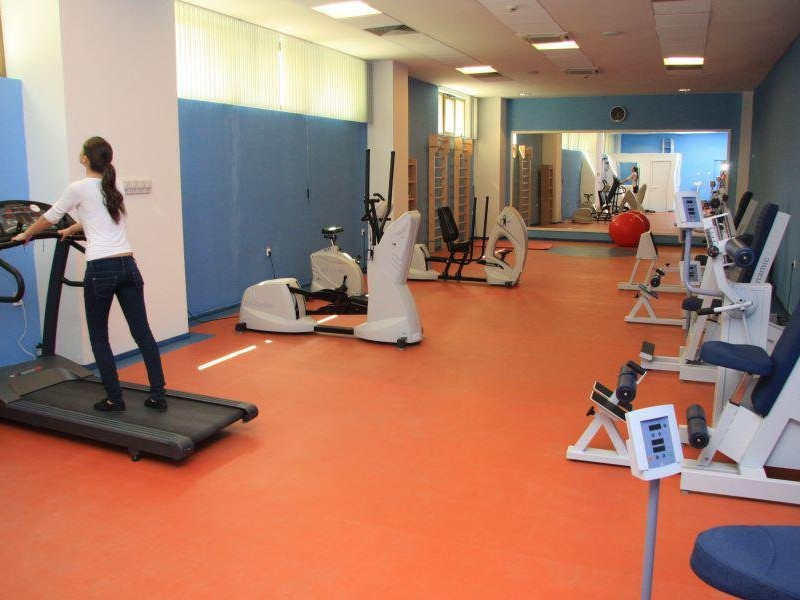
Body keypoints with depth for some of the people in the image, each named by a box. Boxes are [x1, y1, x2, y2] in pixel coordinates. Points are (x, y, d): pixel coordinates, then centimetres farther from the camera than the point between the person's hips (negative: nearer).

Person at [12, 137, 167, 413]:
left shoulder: (79, 188, -1)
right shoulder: (115, 188, 16)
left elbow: (49, 218, 13)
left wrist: (25, 235, 31)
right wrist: (72, 230, 49)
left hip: (101, 268, -5)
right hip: (128, 265, 5)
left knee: (99, 337, 9)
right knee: (142, 332, 5)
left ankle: (114, 398, 12)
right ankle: (158, 395, 6)